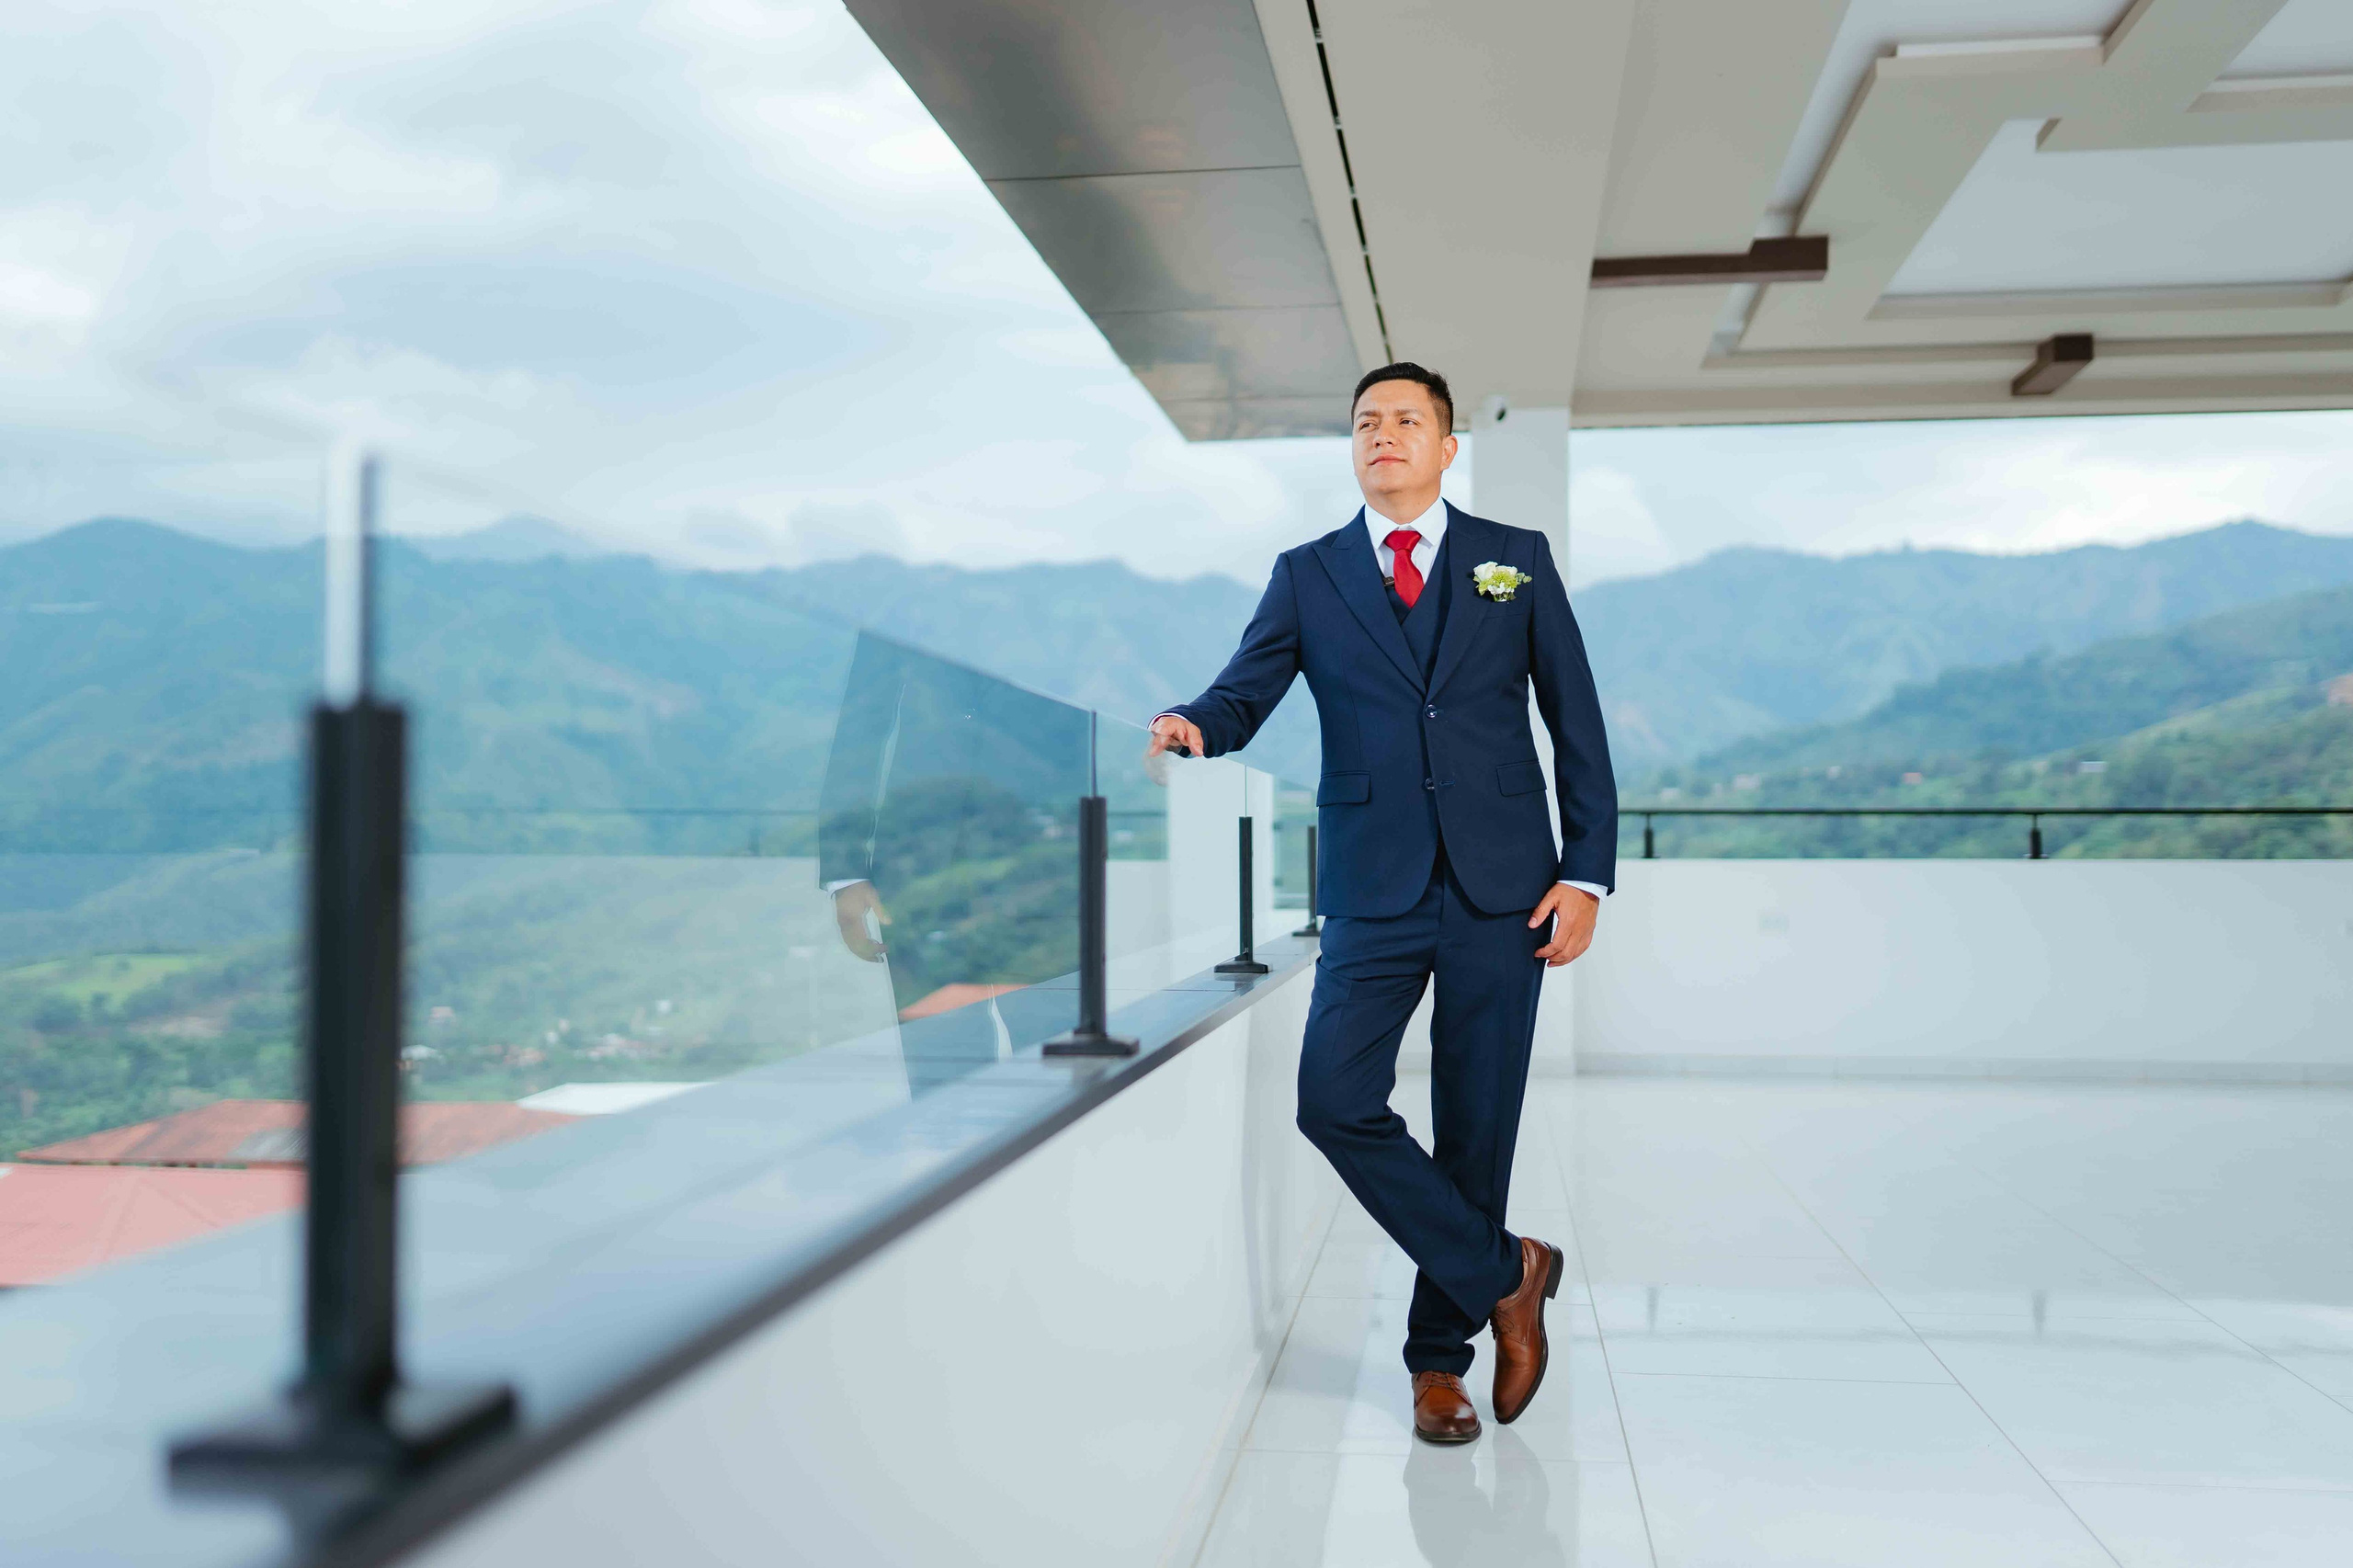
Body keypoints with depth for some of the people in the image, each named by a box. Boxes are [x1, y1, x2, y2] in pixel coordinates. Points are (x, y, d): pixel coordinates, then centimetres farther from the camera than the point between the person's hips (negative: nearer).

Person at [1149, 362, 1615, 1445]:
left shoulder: (1517, 561, 8)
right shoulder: (1308, 575, 10)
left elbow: (1577, 724, 7)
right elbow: (1245, 693, -1)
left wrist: (1588, 870, -1)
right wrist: (1192, 726, -25)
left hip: (1501, 886, 0)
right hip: (1375, 889, 1)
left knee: (1475, 1125, 5)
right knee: (1334, 1100, -13)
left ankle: (1440, 1354, 23)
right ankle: (1504, 1275, 8)